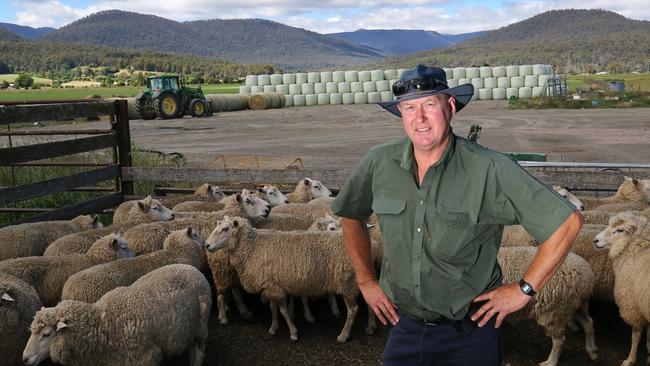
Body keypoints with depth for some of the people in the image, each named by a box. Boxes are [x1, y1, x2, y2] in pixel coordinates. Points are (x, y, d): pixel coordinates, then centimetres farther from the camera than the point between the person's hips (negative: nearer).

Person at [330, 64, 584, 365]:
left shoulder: (490, 170, -19)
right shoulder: (379, 163, -8)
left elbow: (567, 222, -15)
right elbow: (351, 216, 12)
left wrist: (524, 290, -12)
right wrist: (366, 280, 8)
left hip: (470, 332, -3)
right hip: (404, 328, 3)